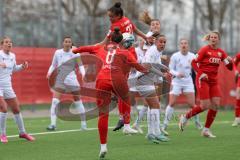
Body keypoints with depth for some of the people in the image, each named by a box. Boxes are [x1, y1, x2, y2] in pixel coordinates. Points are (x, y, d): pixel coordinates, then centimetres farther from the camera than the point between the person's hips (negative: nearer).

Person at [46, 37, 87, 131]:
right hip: (60, 80, 1)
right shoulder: (58, 53, 2)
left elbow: (80, 65, -4)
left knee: (78, 102, 9)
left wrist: (83, 74, -23)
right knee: (55, 101, -16)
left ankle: (83, 123, 23)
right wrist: (49, 73, -5)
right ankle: (53, 124, -17)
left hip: (72, 80, 0)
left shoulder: (75, 53, -2)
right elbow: (53, 65, 13)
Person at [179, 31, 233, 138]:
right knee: (205, 106, -11)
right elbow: (193, 62, -7)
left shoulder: (221, 52, 8)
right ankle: (185, 117, 12)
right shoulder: (204, 50, -7)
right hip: (203, 80, -6)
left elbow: (230, 67, 7)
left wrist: (230, 61, -14)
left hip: (214, 81, 6)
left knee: (216, 104, -4)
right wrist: (200, 73, -19)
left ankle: (206, 130, 7)